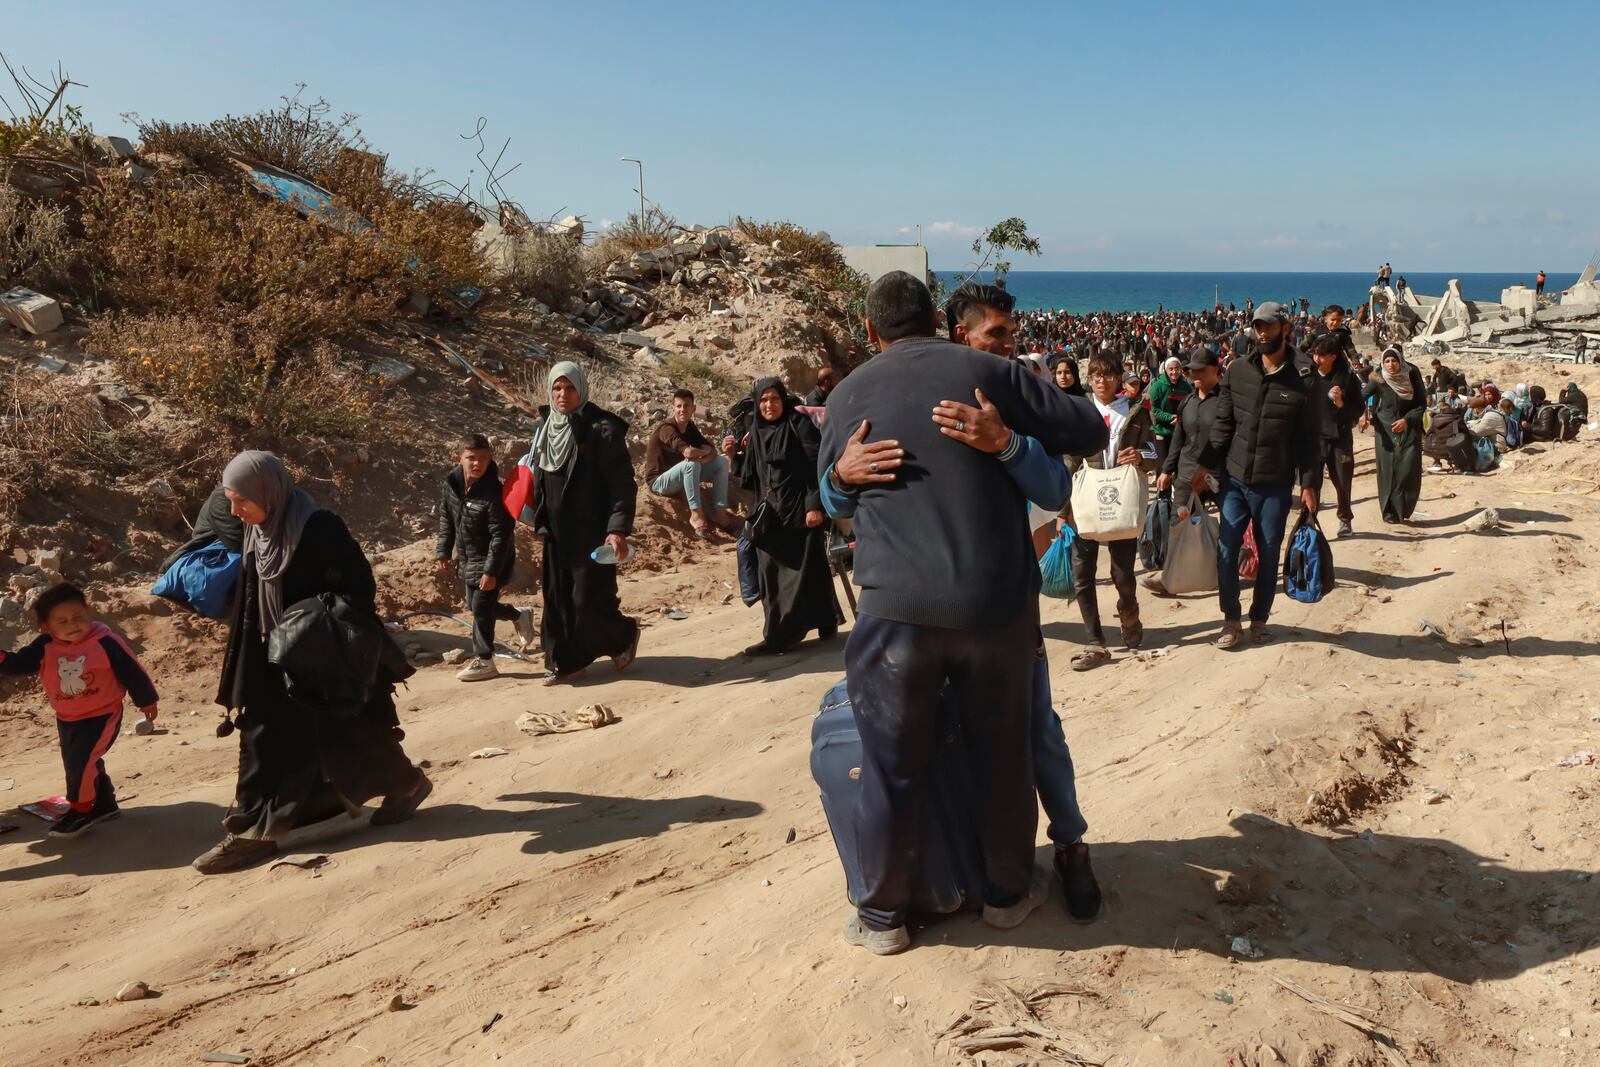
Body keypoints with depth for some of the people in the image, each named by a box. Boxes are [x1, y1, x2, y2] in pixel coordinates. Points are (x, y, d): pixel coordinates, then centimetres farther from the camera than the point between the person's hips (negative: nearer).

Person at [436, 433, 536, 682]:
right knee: (476, 606, 18)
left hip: (492, 559, -8)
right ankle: (520, 616, 42)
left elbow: (500, 535, -24)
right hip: (469, 558, 8)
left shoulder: (493, 492, -25)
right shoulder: (452, 485, -5)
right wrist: (444, 552, 7)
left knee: (481, 608, -6)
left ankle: (484, 661, 9)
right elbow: (446, 521, 10)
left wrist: (491, 571, -25)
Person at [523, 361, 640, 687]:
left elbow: (623, 485, -14)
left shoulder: (602, 429, -12)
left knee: (589, 602, -4)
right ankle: (565, 662, 21)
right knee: (556, 599, 8)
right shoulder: (545, 427, 9)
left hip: (591, 535, -6)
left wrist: (618, 529, -22)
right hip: (555, 534, 6)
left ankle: (623, 636, 24)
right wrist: (540, 522, 17)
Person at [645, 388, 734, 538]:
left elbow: (712, 451, -6)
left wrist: (701, 457, -28)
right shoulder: (666, 428, -22)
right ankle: (696, 515, -28)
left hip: (681, 475, 8)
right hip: (658, 481, -8)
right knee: (691, 464, -36)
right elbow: (688, 452, -37)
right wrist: (705, 453, -16)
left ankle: (718, 512, -13)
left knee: (722, 461, -4)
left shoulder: (690, 427, 3)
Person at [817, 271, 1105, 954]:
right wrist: (1018, 440, 21)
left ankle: (883, 915, 25)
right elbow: (1089, 431, 4)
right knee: (1003, 751, 18)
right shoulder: (989, 373, 2)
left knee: (892, 764, 12)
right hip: (997, 598, 1)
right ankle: (1009, 892, 35)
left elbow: (828, 494, 18)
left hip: (896, 605, 0)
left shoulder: (848, 396, 6)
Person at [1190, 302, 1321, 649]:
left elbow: (1309, 437, -2)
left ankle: (1259, 619, 24)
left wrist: (1309, 484, -4)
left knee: (1269, 555, 8)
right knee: (1226, 550, 1)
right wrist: (1205, 464, 4)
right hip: (1235, 478, 2)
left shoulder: (1301, 380, -6)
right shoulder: (1238, 370, 2)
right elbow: (1223, 422, 7)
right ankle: (1231, 620, 15)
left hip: (1275, 484, -2)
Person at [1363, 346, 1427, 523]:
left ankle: (1403, 511, 7)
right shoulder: (1379, 379, -11)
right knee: (1388, 470, -3)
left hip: (1409, 427, 1)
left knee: (1409, 469, -5)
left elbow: (1422, 403, -4)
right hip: (1386, 429, 0)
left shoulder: (1412, 375, -9)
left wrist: (1407, 420, -15)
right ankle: (1390, 513, 6)